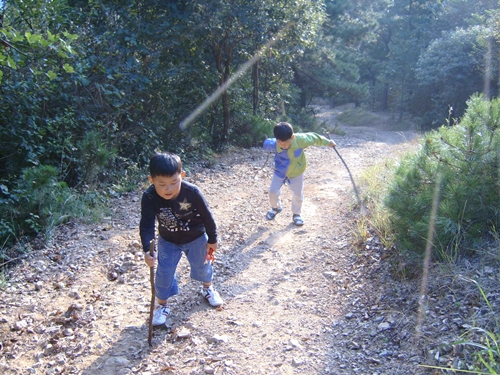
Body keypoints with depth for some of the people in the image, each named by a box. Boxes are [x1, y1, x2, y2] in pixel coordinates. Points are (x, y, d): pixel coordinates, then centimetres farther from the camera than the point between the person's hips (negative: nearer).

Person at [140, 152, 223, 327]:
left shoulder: (192, 192, -33)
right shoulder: (149, 197, -30)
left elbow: (207, 217, -18)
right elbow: (146, 225, -30)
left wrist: (212, 239, -7)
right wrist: (147, 250, -45)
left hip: (196, 238, 0)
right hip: (168, 240, 0)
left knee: (202, 265, 20)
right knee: (164, 273, 4)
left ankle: (207, 288, 52)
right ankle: (161, 305, 29)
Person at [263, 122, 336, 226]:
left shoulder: (300, 140, -32)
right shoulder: (273, 144, -31)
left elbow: (313, 138, -14)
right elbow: (266, 144, -7)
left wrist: (328, 142, -2)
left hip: (296, 173, 0)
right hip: (280, 172, 0)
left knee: (298, 195, 9)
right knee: (273, 191, 2)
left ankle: (296, 214, 35)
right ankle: (275, 208, 34)